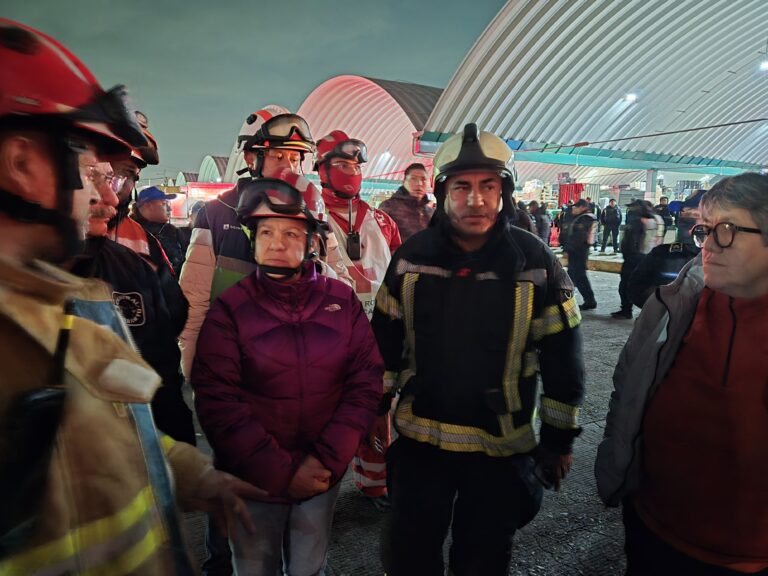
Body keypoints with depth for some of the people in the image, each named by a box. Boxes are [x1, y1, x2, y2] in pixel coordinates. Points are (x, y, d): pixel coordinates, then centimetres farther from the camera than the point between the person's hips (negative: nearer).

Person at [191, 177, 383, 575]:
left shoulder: (342, 300, -4)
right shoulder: (229, 309, -10)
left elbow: (365, 382, -5)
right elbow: (218, 402, -14)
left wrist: (326, 460, -12)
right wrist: (281, 471, -16)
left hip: (322, 477, 2)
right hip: (254, 480, -1)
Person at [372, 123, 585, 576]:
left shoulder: (536, 262, -11)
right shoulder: (412, 257, -5)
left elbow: (563, 359, -5)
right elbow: (386, 342, 4)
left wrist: (559, 438, 0)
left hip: (502, 446, -1)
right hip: (419, 437, 2)